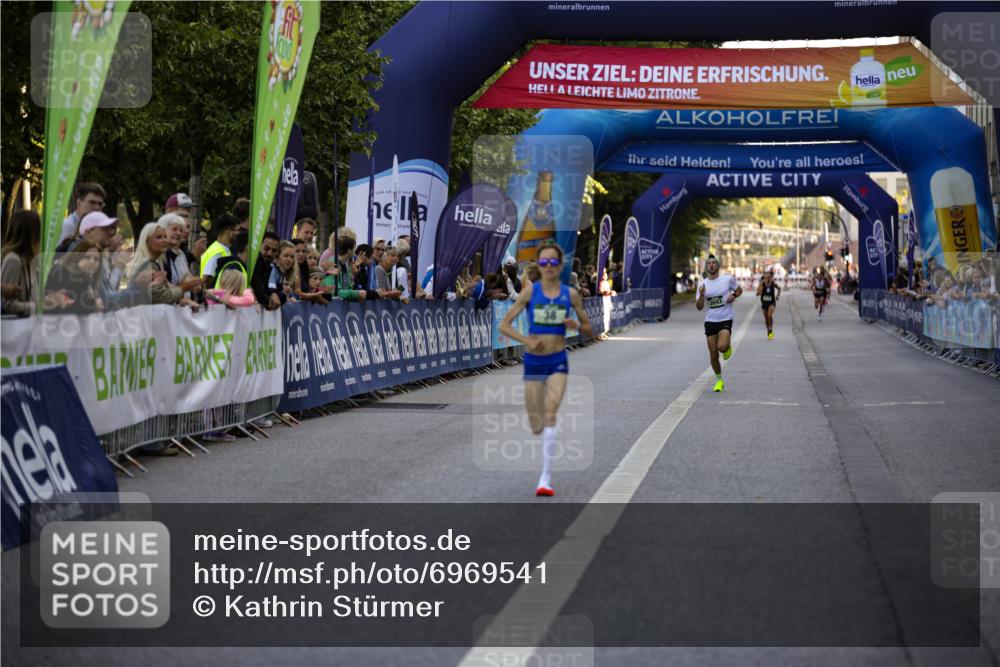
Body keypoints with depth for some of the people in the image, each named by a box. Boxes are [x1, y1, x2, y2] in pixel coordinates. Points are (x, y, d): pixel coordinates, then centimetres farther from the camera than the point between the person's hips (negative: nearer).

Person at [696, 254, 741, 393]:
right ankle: (719, 380, 22)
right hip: (710, 321, 3)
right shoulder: (703, 284, 3)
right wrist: (701, 295, -20)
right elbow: (699, 307, -1)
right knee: (713, 355, 3)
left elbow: (739, 289, 14)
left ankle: (728, 346, 10)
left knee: (722, 347, -27)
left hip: (725, 320, -3)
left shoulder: (728, 279, -2)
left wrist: (734, 295, -8)